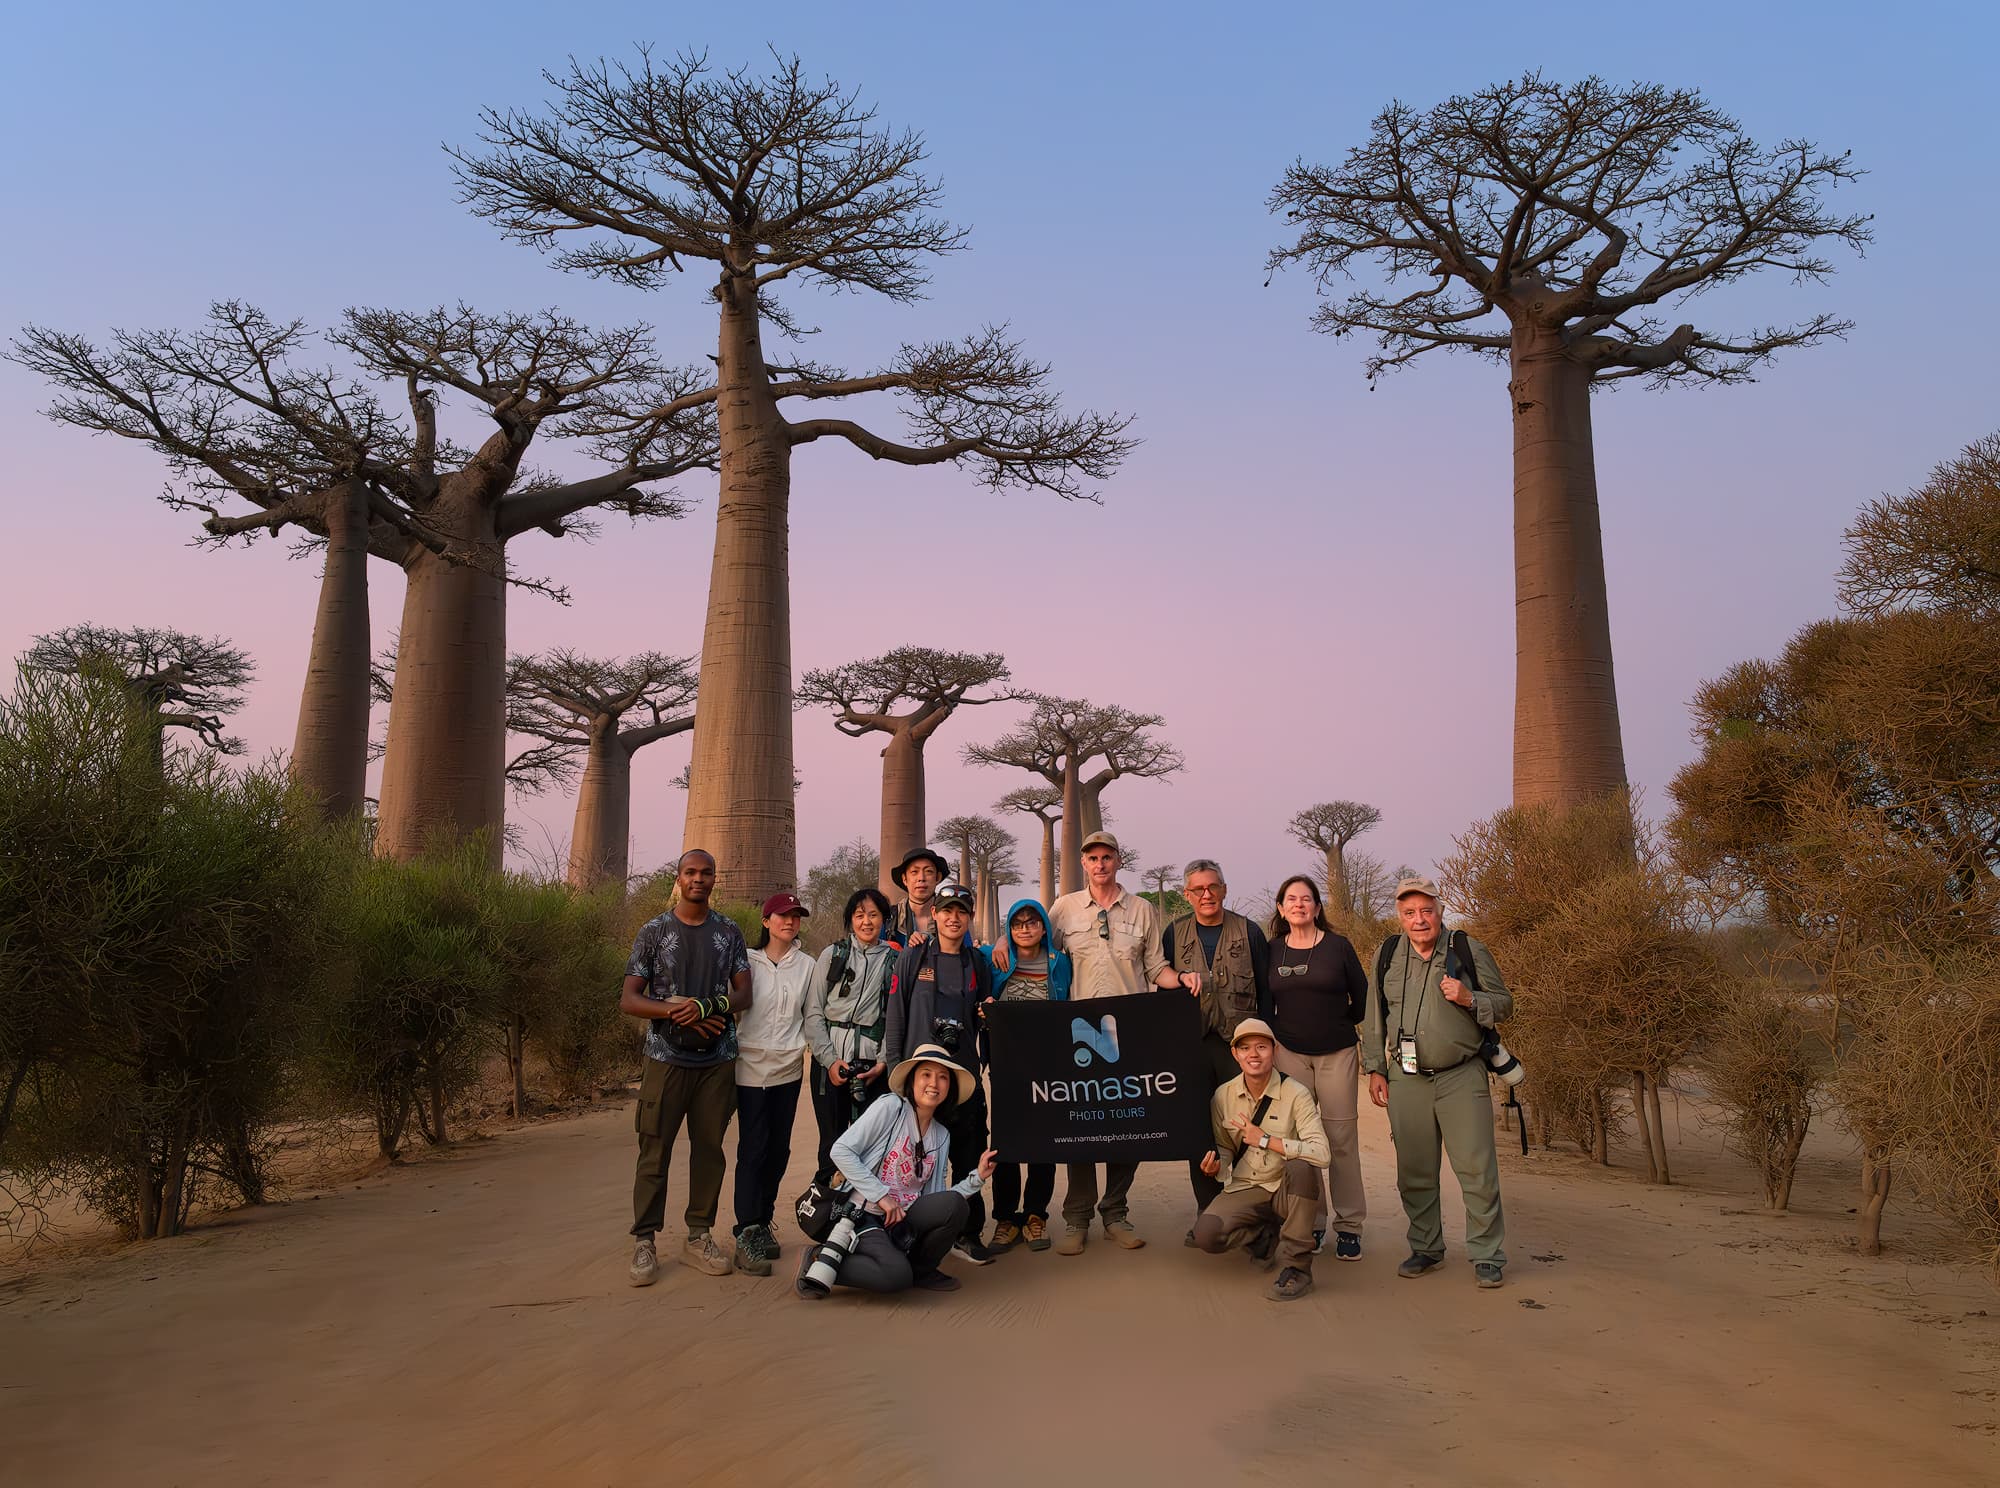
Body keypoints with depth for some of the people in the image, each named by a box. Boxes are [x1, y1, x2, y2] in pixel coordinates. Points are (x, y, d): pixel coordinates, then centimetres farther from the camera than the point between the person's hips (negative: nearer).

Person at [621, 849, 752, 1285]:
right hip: (666, 1057, -2)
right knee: (654, 1150, -1)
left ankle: (699, 1237, 16)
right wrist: (677, 1013, -16)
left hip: (717, 1060, 2)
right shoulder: (654, 932, 2)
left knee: (709, 1148, 6)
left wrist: (706, 1006, -16)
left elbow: (744, 995, 3)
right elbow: (628, 1000, -2)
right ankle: (644, 1243, 7)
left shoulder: (729, 933, 8)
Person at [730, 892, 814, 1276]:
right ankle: (747, 1236, -5)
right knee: (753, 1148, -7)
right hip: (752, 1065, -3)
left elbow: (811, 1015, 11)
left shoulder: (806, 965, 8)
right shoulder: (748, 961, 0)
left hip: (789, 1068, 4)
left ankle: (763, 1222, 20)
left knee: (779, 1148, 7)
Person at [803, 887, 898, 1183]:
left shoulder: (895, 961, 8)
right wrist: (829, 1059, -5)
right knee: (832, 1142, 0)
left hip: (874, 1065, 0)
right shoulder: (832, 955, 8)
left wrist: (883, 1063, -6)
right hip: (831, 1061, 0)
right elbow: (813, 1012, 4)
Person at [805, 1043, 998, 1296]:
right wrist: (881, 1195, -17)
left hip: (903, 1220, 6)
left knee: (954, 1204, -22)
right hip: (864, 1215, -6)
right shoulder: (891, 1107, -7)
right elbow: (841, 1151, -14)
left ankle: (921, 1269, 3)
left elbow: (933, 1199, 6)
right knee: (896, 1276, -31)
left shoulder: (942, 1135, 12)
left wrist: (977, 1178, -5)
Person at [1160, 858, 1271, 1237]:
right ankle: (1207, 1214, 15)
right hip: (1192, 1045, 2)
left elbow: (1264, 991, 3)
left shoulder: (1248, 932, 2)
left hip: (1239, 1043, -2)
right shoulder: (1175, 934, 8)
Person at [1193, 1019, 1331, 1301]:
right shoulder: (1222, 1097, 1)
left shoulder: (1295, 1094, -12)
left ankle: (1297, 1266, -21)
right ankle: (1266, 1233, 10)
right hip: (1244, 1190, 3)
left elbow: (1320, 1153, -24)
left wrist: (1265, 1140, -23)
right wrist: (1217, 1166, -10)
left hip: (1287, 1191, -3)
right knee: (1206, 1234, -25)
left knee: (1300, 1167, -36)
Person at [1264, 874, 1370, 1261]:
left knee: (1341, 1139, -2)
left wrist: (1336, 1024, 9)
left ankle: (1348, 1226, 7)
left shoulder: (1338, 946, 1)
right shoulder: (1272, 950, 6)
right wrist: (1276, 1033, 8)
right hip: (1290, 1053, 2)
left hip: (1337, 1054, -1)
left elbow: (1362, 999, 7)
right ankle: (1311, 1222, 10)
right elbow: (1264, 1003, 16)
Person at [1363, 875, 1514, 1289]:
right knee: (1414, 1173, 9)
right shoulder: (1388, 956, 7)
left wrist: (1469, 999, -15)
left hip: (1462, 1077, -3)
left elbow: (1504, 1002, 4)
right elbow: (1375, 1016, 13)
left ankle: (1487, 1256, 9)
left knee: (1477, 1170, -4)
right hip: (1406, 1079, 3)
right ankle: (1425, 1250, 23)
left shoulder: (1469, 951, -1)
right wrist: (1375, 1068, 9)